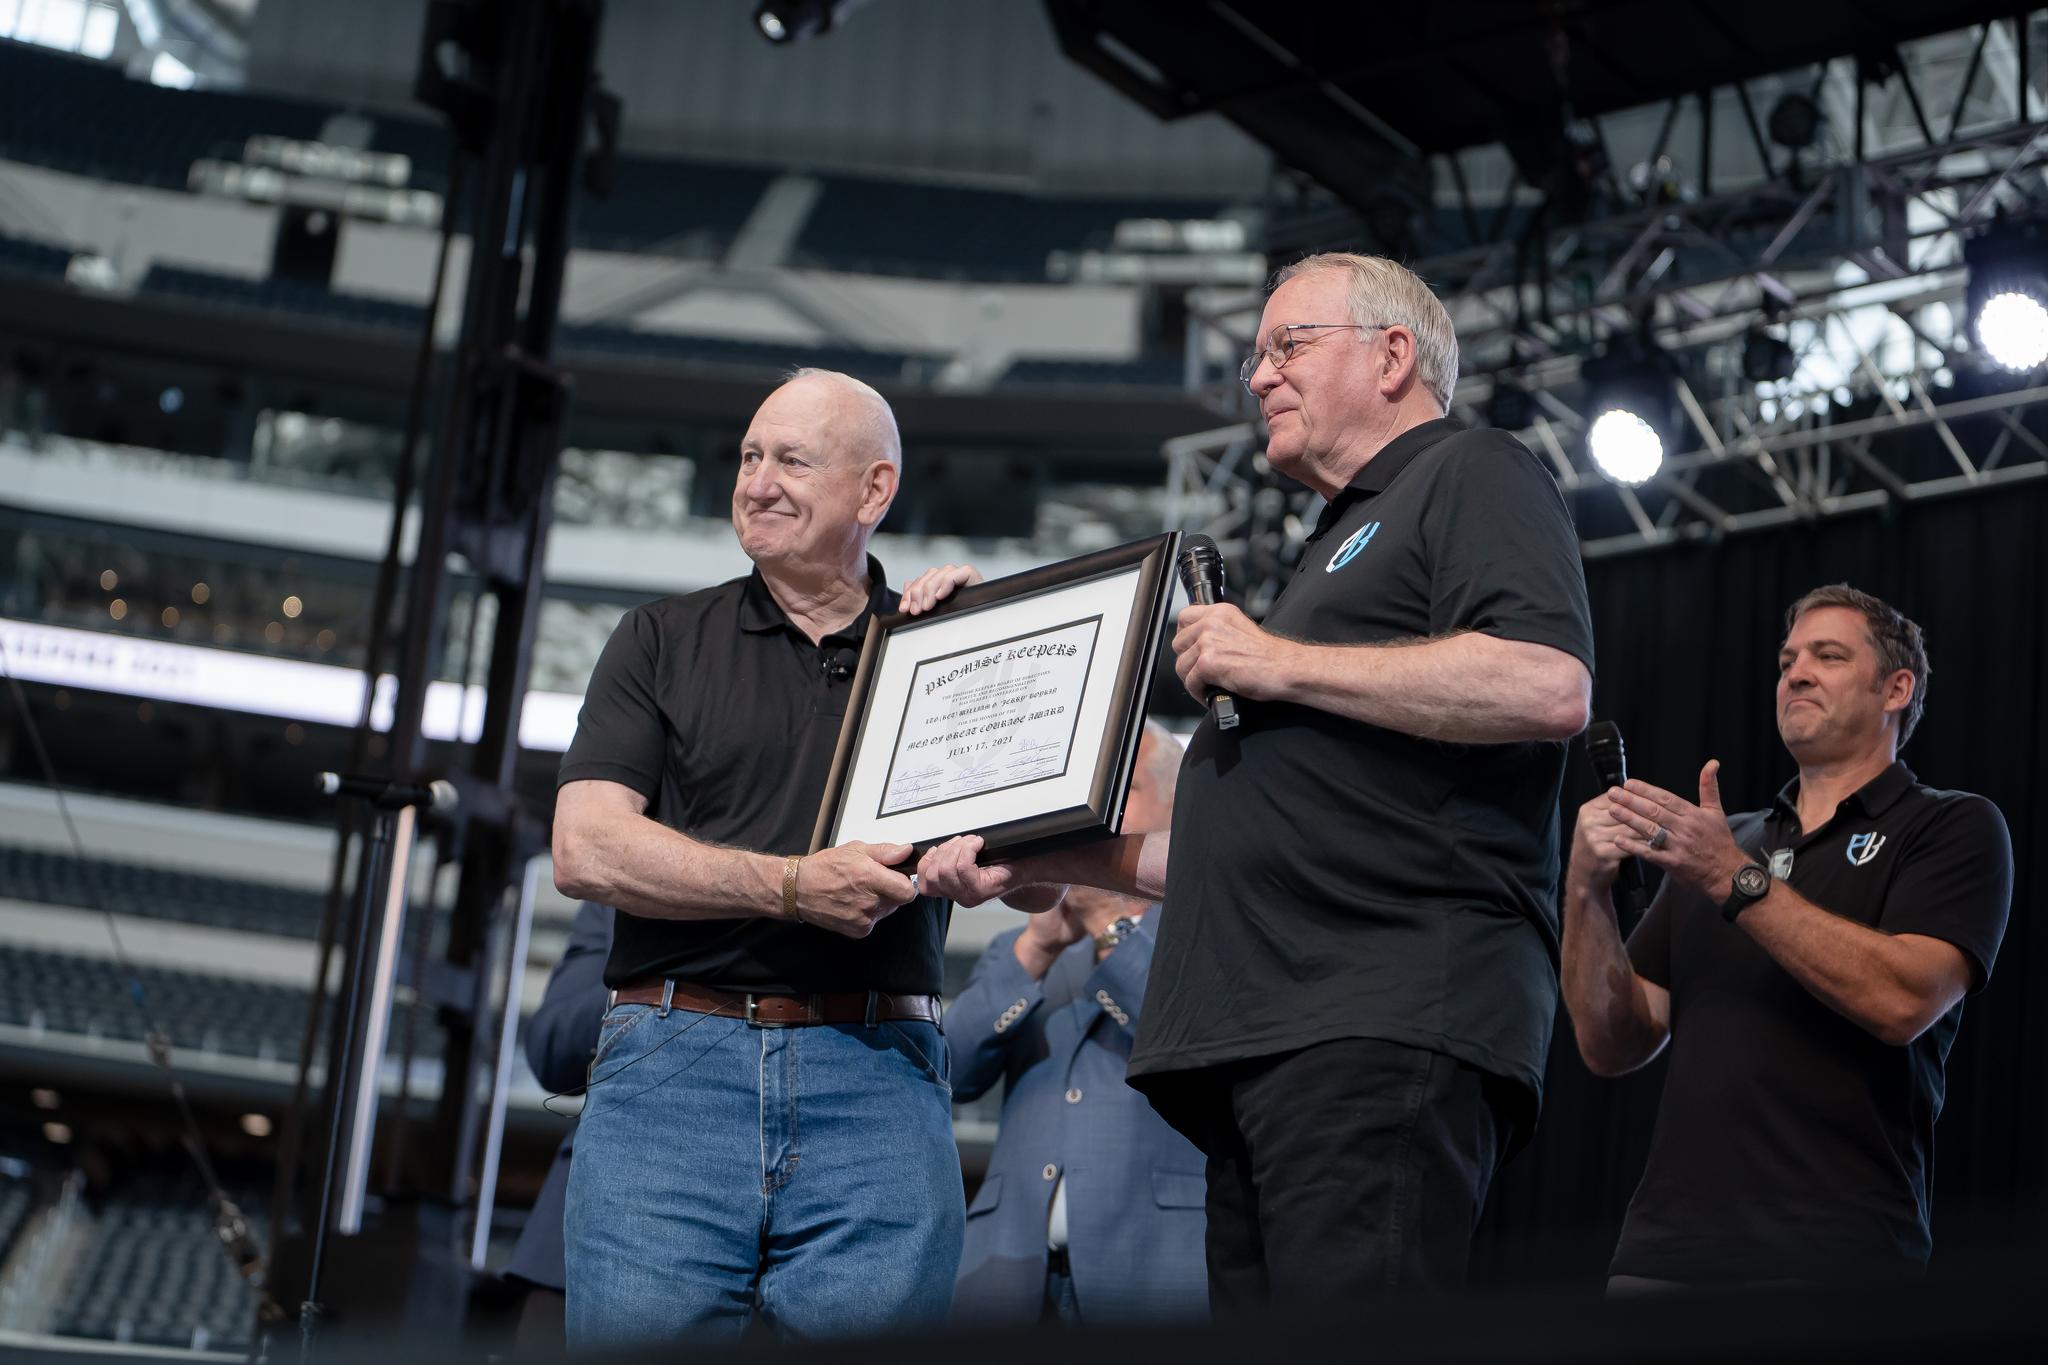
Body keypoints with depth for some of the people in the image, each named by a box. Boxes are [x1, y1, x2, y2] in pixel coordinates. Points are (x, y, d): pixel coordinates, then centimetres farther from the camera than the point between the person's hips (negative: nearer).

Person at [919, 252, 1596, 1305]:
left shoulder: (1472, 475, 7)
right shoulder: (1342, 542, 35)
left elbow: (1548, 686, -15)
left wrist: (1280, 664, -8)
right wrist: (1037, 859, 24)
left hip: (1385, 1021, -9)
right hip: (1266, 1047, 9)